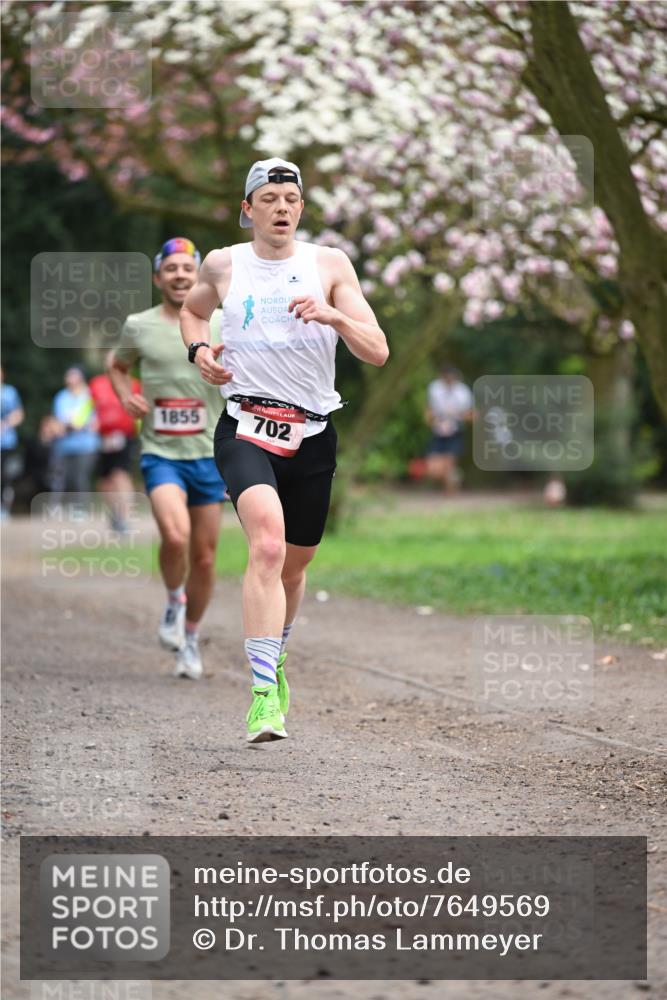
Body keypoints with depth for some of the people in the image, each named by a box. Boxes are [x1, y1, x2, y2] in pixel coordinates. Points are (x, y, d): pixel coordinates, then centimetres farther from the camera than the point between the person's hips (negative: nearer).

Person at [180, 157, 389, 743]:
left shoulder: (330, 264, 3)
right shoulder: (223, 266, 5)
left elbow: (378, 352, -3)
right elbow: (193, 310, 28)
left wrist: (333, 316, -21)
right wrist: (199, 349, 7)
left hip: (313, 433, 2)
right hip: (245, 427, -2)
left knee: (295, 564, 16)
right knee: (267, 545, -26)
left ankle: (275, 660, 47)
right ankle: (264, 695, -31)